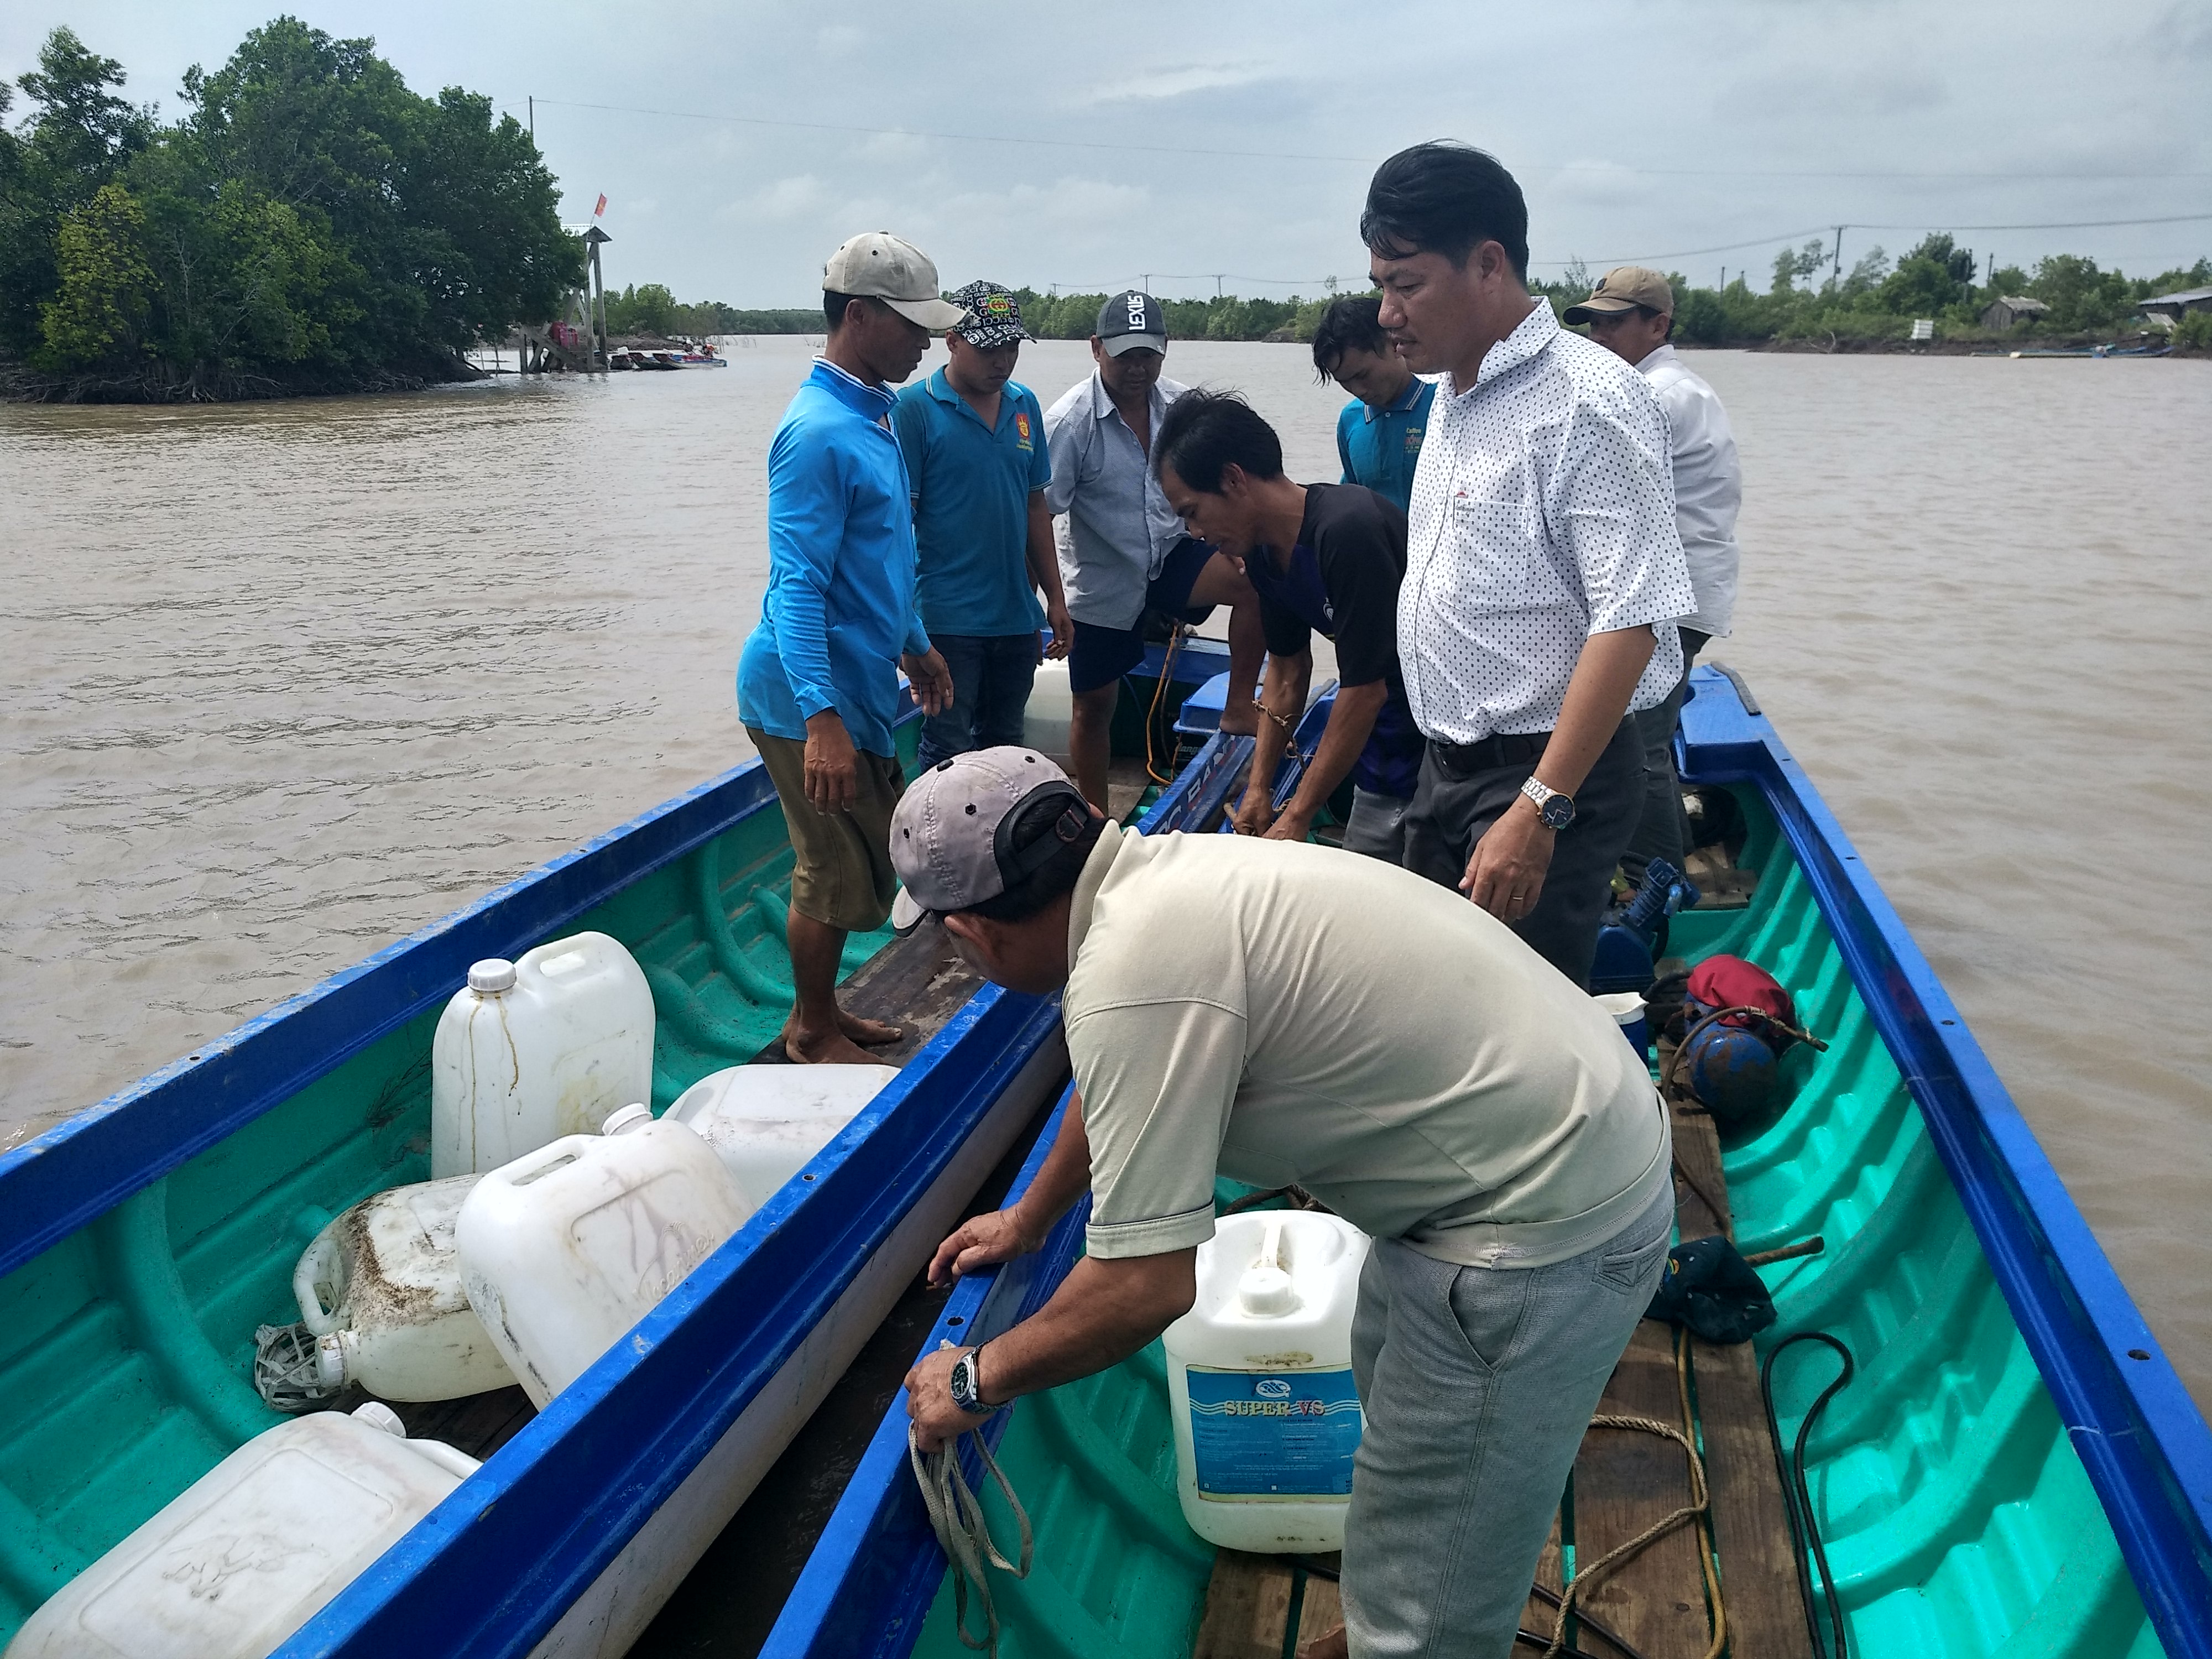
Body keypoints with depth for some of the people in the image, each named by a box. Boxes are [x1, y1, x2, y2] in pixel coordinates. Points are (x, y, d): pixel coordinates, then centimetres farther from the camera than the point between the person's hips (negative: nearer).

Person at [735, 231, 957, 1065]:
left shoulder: (873, 416, 11)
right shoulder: (820, 432, -20)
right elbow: (796, 586, -25)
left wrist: (915, 645, 29)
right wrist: (822, 720, -31)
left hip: (859, 683, 9)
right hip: (814, 696, -9)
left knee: (844, 865, 18)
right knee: (843, 875, 1)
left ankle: (819, 1010, 33)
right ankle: (812, 1032, 20)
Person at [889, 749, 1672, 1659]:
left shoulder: (1131, 975, -26)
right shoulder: (1160, 871, 3)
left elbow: (1144, 1287, -22)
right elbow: (1111, 1088, 22)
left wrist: (976, 1380, -5)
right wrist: (1027, 1218, 35)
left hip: (1544, 1228, -10)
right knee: (1388, 1379, 30)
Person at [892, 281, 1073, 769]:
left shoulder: (1024, 405, 10)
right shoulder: (916, 409, -9)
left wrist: (1055, 597, 14)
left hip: (1017, 615, 6)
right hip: (948, 616, -6)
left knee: (1004, 747, 16)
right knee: (947, 753, -2)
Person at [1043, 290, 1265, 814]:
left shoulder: (1178, 405, -4)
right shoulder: (1071, 421, -19)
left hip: (1170, 555, 4)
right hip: (1102, 579, -3)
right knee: (1094, 703, 7)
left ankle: (1239, 708, -9)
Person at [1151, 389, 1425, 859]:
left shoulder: (1348, 532, -27)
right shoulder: (1264, 551, 1)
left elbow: (1365, 691, -23)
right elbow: (1288, 668, 14)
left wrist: (1297, 816, -16)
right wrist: (1259, 787, 10)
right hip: (1384, 745, 8)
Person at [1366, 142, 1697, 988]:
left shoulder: (1590, 402, -18)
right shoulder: (1454, 394, 11)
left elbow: (1629, 622, -24)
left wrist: (1538, 811, -27)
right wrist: (1447, 765, 19)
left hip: (1549, 773, -9)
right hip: (1448, 762, 9)